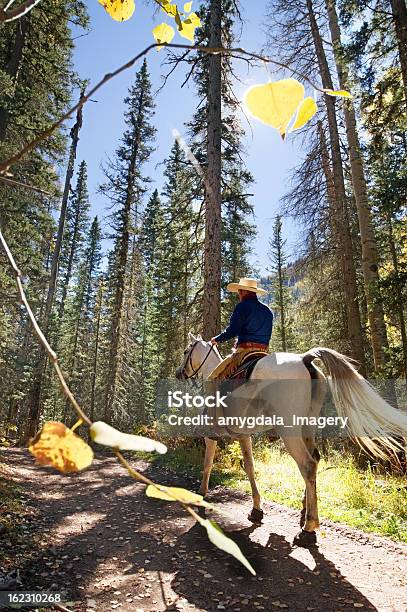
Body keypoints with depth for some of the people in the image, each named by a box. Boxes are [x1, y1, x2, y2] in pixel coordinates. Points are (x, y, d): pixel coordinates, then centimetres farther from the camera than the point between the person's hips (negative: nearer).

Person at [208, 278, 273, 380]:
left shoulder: (243, 306, -6)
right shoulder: (267, 310, 16)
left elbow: (232, 331, -12)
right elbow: (268, 335, 19)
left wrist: (217, 339, 3)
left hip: (245, 350, -7)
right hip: (264, 352, 7)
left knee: (213, 379, -2)